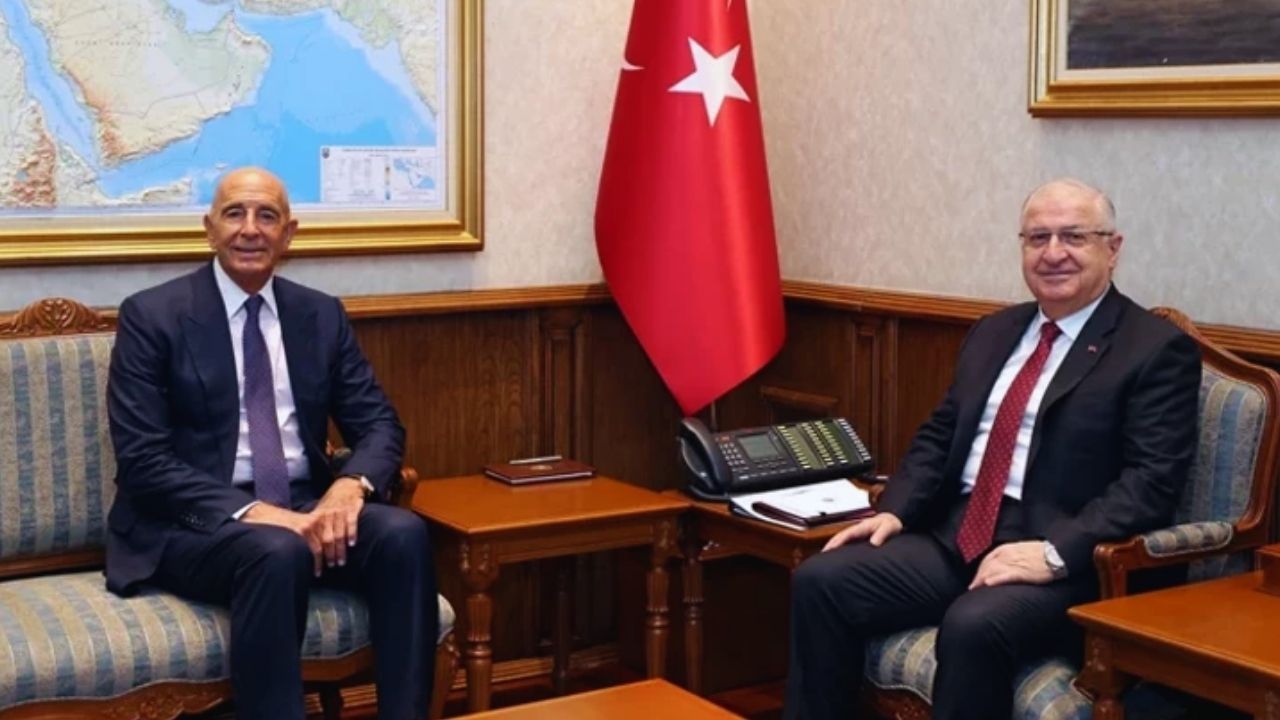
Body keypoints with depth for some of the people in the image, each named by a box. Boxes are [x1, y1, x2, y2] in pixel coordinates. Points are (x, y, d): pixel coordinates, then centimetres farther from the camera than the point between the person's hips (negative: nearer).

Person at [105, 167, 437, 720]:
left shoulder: (322, 315, 11)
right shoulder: (152, 315, -3)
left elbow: (379, 424, 8)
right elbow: (143, 461, -11)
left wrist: (351, 485, -16)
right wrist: (249, 512, -24)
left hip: (305, 507, 5)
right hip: (193, 521, -4)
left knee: (403, 533, -25)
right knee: (278, 553, -37)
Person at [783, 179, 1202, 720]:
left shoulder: (1158, 350, -2)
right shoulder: (994, 332, 19)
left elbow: (1151, 481, -11)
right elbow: (938, 437, 20)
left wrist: (1055, 553, -23)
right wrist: (893, 511, 2)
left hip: (1066, 564, -6)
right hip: (955, 537, 7)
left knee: (973, 626, -35)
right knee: (820, 581, -13)